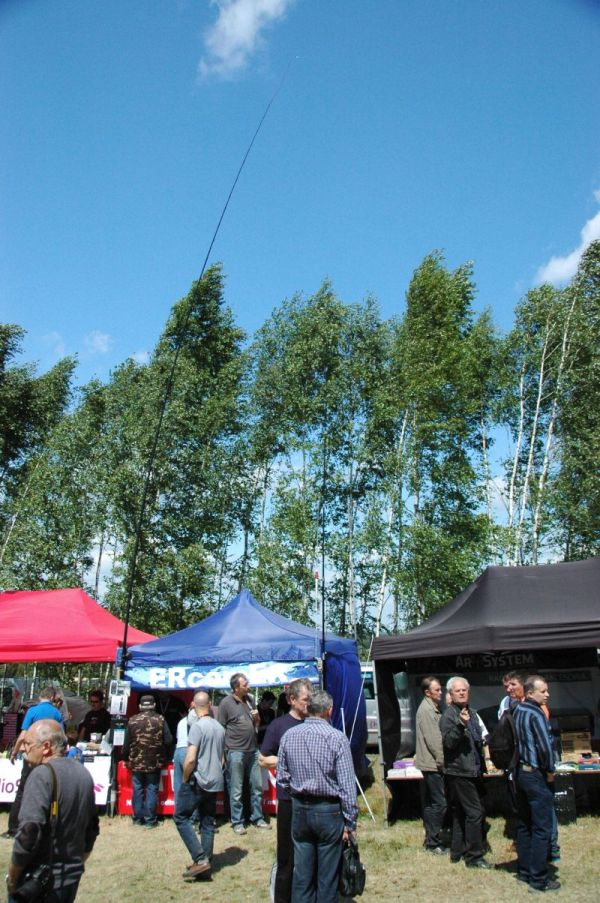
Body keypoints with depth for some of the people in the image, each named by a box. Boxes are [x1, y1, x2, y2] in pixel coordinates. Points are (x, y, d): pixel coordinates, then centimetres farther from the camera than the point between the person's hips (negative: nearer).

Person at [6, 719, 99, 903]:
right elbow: (92, 826, 14)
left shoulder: (42, 774, -18)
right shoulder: (84, 774, 6)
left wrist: (12, 878, -12)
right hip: (72, 879, 7)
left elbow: (29, 831, -24)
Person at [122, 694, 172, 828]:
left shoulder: (133, 720, -4)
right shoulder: (160, 720, -9)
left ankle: (138, 818, 20)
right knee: (152, 789, 7)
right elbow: (168, 740, -9)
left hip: (137, 761, 2)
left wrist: (125, 757, 16)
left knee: (138, 789, 13)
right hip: (154, 762, -2)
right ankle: (150, 819, 9)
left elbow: (127, 743, 0)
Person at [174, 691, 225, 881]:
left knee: (181, 817, 4)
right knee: (208, 823, 13)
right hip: (215, 783, 7)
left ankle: (201, 859, -4)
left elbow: (190, 759, -21)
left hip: (197, 781, -7)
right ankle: (205, 863, 14)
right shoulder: (220, 728, 8)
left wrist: (185, 779, -8)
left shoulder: (197, 726, -16)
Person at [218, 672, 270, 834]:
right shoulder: (226, 703, -10)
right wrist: (224, 752, -8)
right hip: (236, 752, -6)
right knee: (236, 791, 4)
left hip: (253, 750, 6)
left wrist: (257, 717, -3)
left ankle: (257, 818, 24)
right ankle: (237, 822, 16)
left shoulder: (248, 699, 8)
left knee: (257, 786, 12)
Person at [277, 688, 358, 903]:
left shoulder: (288, 736, -1)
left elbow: (282, 778, 4)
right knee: (327, 875, 8)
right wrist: (350, 821, -6)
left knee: (301, 871, 13)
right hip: (329, 811, -4)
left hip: (299, 810, 4)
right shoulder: (337, 738, -13)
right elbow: (347, 784, -12)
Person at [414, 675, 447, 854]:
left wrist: (441, 760, 16)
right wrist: (441, 761, -15)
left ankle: (431, 840, 22)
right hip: (432, 764, -10)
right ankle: (433, 843, -1)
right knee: (439, 803, -7)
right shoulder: (426, 710, -16)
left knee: (430, 803, 14)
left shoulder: (433, 708, 15)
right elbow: (433, 740, -19)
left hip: (430, 764, 10)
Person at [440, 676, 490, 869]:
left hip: (471, 771, 9)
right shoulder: (449, 715, -14)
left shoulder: (470, 712, 14)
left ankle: (457, 852, 25)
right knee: (475, 812, -10)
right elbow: (448, 742, -25)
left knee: (460, 813, 16)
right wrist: (461, 724, -38)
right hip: (459, 771, -9)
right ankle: (473, 857, -2)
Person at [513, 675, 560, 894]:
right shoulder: (535, 713, -18)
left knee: (524, 825, 15)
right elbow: (546, 745, -23)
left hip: (521, 772, 9)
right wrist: (550, 771, -9)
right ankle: (539, 879, 4)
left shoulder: (517, 711, 8)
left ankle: (524, 871, 23)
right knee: (542, 828, -1)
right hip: (536, 775, -8)